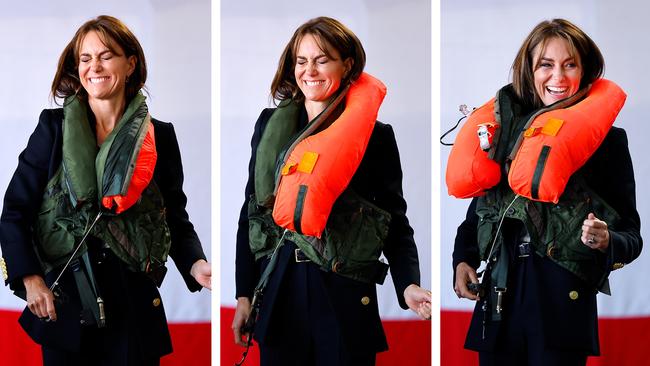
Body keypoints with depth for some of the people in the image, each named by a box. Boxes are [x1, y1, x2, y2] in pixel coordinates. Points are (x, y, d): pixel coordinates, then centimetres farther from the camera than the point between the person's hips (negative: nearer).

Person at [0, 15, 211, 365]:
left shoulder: (158, 137, 4)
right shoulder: (54, 128, 1)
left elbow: (176, 217, 8)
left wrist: (195, 265, -12)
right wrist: (29, 279, -11)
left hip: (132, 304, 0)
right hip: (63, 302, 0)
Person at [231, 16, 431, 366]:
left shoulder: (375, 136, 0)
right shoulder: (270, 125, 9)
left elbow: (395, 222, 0)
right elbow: (251, 212, 11)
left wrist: (408, 284, -18)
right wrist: (243, 296, 7)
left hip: (344, 296, -3)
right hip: (277, 294, 3)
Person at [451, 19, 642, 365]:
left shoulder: (607, 139, 1)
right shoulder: (506, 127, 10)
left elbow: (631, 237, 1)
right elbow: (479, 204, 20)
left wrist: (606, 241, -21)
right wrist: (462, 259, 5)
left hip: (564, 303, -3)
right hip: (499, 296, 3)